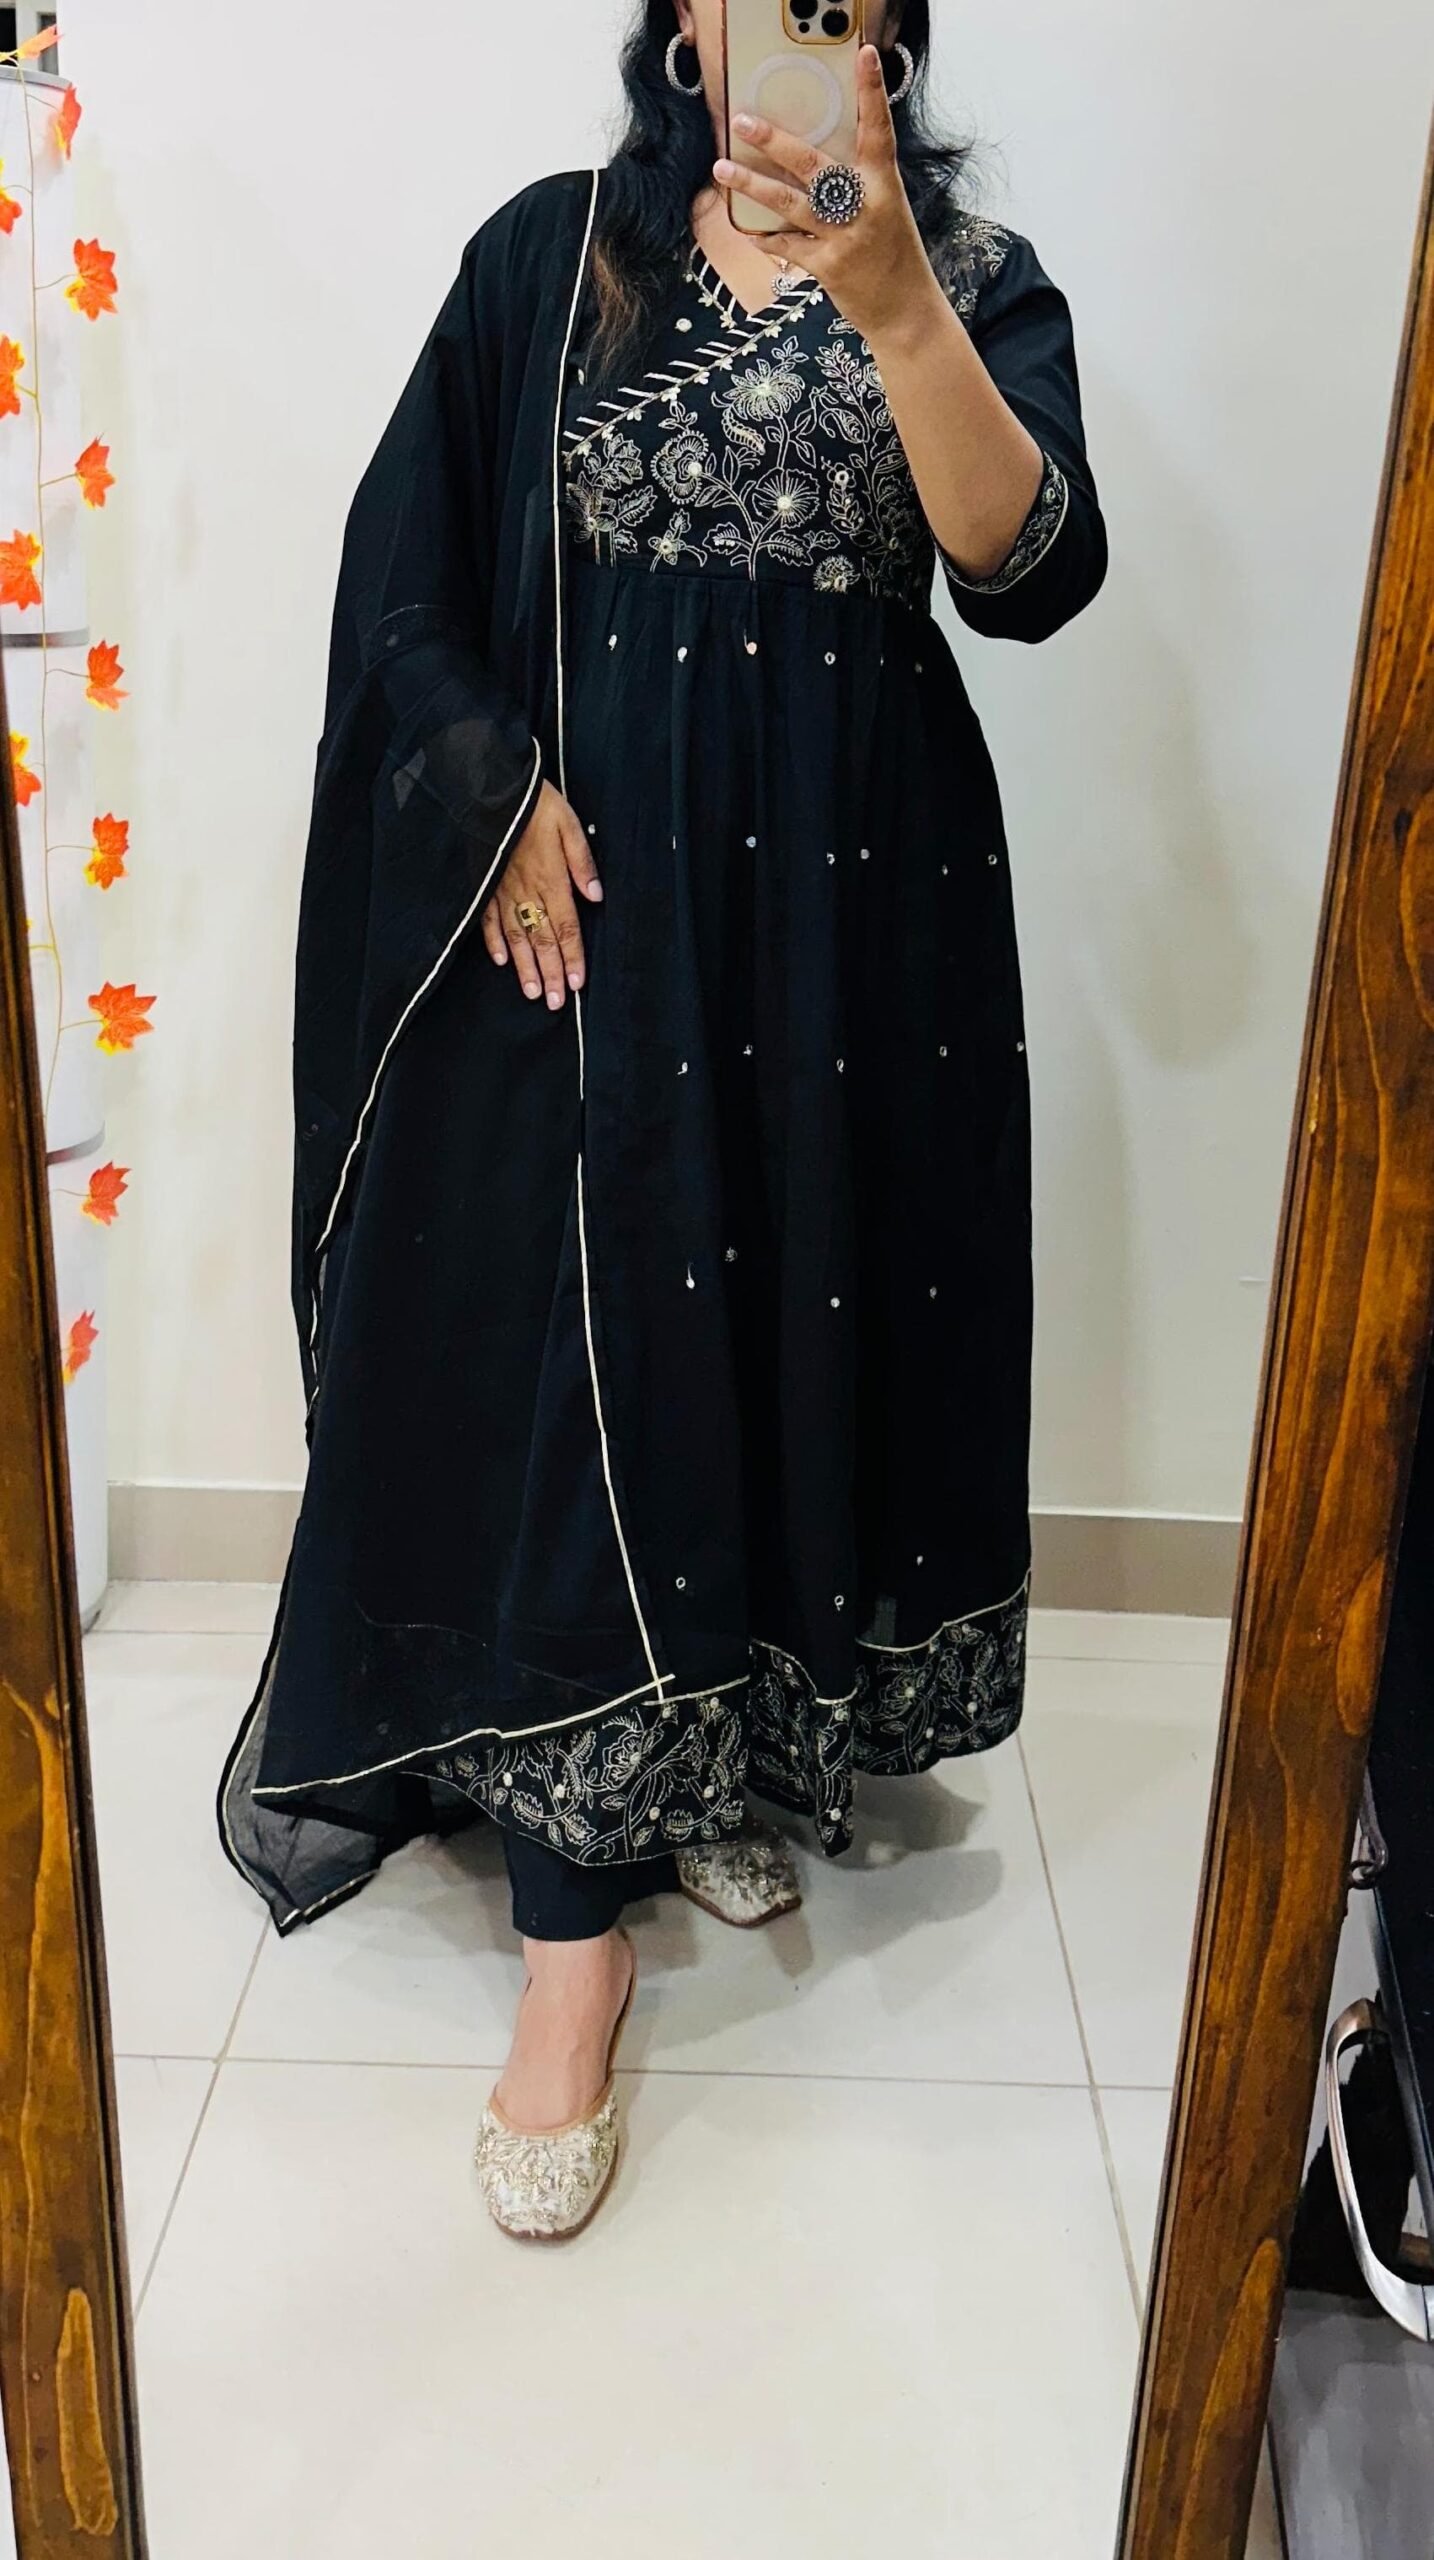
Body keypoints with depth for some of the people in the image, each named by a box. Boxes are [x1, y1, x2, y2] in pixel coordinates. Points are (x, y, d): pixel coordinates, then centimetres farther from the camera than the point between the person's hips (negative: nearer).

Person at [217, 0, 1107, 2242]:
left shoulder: (977, 276, 5)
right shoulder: (552, 257, 6)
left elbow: (1033, 571, -14)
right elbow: (403, 572, 6)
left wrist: (890, 300, -26)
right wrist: (502, 798, -8)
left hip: (854, 894, 1)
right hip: (591, 882, -1)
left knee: (801, 1324, 8)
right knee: (577, 1361, -6)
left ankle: (726, 1763, 33)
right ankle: (578, 1935, 3)